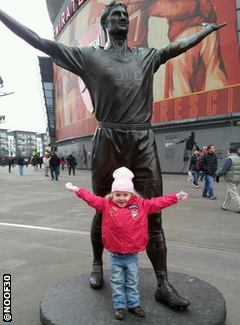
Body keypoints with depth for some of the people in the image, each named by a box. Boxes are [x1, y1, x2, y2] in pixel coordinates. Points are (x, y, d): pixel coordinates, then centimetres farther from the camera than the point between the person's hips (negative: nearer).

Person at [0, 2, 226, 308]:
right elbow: (39, 42, 10)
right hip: (108, 141, -2)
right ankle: (97, 265, 32)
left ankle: (163, 284, 8)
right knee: (103, 212, 10)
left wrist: (210, 27, 41)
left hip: (144, 142, 3)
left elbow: (181, 45, 31)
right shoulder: (89, 55, 11)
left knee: (153, 216, 0)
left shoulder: (147, 56, 20)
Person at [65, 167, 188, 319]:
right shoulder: (106, 204, -7)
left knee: (132, 282, 17)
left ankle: (134, 304, 34)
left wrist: (175, 197, -10)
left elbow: (158, 202, -6)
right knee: (117, 282, 14)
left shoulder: (141, 205, -7)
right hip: (115, 256, 0)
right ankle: (120, 306, 30)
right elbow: (91, 198, -5)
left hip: (132, 255, 0)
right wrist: (76, 190, -6)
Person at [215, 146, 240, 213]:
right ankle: (224, 206, 27)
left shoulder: (229, 159, -15)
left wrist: (218, 175, -5)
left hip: (231, 179, -8)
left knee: (234, 194, -3)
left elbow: (223, 169, -15)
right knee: (229, 192, 18)